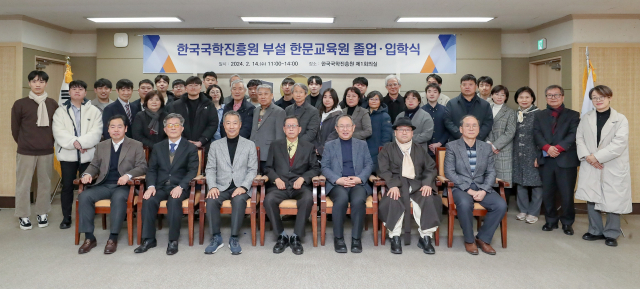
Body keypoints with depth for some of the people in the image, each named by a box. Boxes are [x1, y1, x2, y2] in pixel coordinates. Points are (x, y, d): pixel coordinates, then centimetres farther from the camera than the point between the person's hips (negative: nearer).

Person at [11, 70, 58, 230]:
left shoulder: (52, 104, 3)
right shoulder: (20, 104, -3)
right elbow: (15, 128, 5)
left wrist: (49, 142, 10)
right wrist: (23, 144, 11)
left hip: (47, 152, 2)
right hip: (25, 152, -2)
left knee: (45, 183, 9)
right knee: (23, 185, 4)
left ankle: (42, 213, 23)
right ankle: (23, 216, 17)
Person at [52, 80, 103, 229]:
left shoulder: (94, 111, 5)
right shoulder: (61, 111, 8)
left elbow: (96, 132, -6)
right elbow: (58, 132, -4)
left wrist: (81, 142, -18)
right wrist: (74, 143, -17)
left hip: (88, 154, -1)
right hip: (67, 154, 1)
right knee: (67, 186, 4)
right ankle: (66, 217, 15)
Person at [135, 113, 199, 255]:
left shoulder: (190, 148, 7)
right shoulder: (157, 147, 17)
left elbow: (192, 171, -3)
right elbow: (151, 169, 10)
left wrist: (180, 187, -19)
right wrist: (151, 186, -10)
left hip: (179, 187, -3)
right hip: (160, 186, 3)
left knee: (174, 201, -34)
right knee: (148, 200, -27)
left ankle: (173, 241, -24)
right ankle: (148, 239, -15)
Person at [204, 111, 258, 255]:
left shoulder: (249, 145, 9)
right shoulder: (215, 145, 14)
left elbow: (252, 169, 3)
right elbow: (210, 169, 8)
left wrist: (243, 187, -13)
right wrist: (212, 186, -10)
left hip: (241, 187, -1)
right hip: (221, 187, 2)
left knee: (239, 200, -34)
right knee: (211, 200, -29)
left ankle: (234, 238, -21)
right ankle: (216, 237, -13)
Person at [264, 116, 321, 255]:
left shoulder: (308, 147, 16)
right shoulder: (275, 145, 18)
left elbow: (315, 168, 11)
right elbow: (268, 167, 14)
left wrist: (302, 178, -8)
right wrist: (276, 179, -6)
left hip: (300, 186, 0)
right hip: (280, 186, 1)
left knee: (308, 198, -35)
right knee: (269, 199, -33)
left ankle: (296, 237, -20)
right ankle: (281, 236, -14)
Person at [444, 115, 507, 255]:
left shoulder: (486, 147, 13)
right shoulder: (452, 146, 3)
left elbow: (491, 172, 7)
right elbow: (449, 172, -6)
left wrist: (483, 190, -11)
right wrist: (468, 190, -15)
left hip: (482, 187, 4)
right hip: (460, 187, -3)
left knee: (501, 205, -23)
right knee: (465, 203, -35)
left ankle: (483, 238, -3)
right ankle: (469, 240, -11)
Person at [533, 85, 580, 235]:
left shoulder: (573, 115, 8)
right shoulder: (540, 116, 15)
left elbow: (573, 135, -6)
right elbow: (537, 134, 0)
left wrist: (559, 148, -19)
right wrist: (547, 147, -17)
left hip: (566, 160, -2)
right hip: (546, 160, 2)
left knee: (567, 194, 0)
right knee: (547, 193, 7)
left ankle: (567, 223, 15)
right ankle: (551, 221, 20)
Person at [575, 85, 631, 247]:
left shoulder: (620, 119, -3)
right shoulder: (586, 118, 9)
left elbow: (619, 143, -13)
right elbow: (579, 138, 4)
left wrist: (597, 156, -17)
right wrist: (587, 156, -12)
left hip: (613, 168, -3)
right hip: (590, 167, 3)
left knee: (612, 201, 2)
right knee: (591, 199, 7)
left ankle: (611, 234, 18)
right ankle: (596, 231, 22)